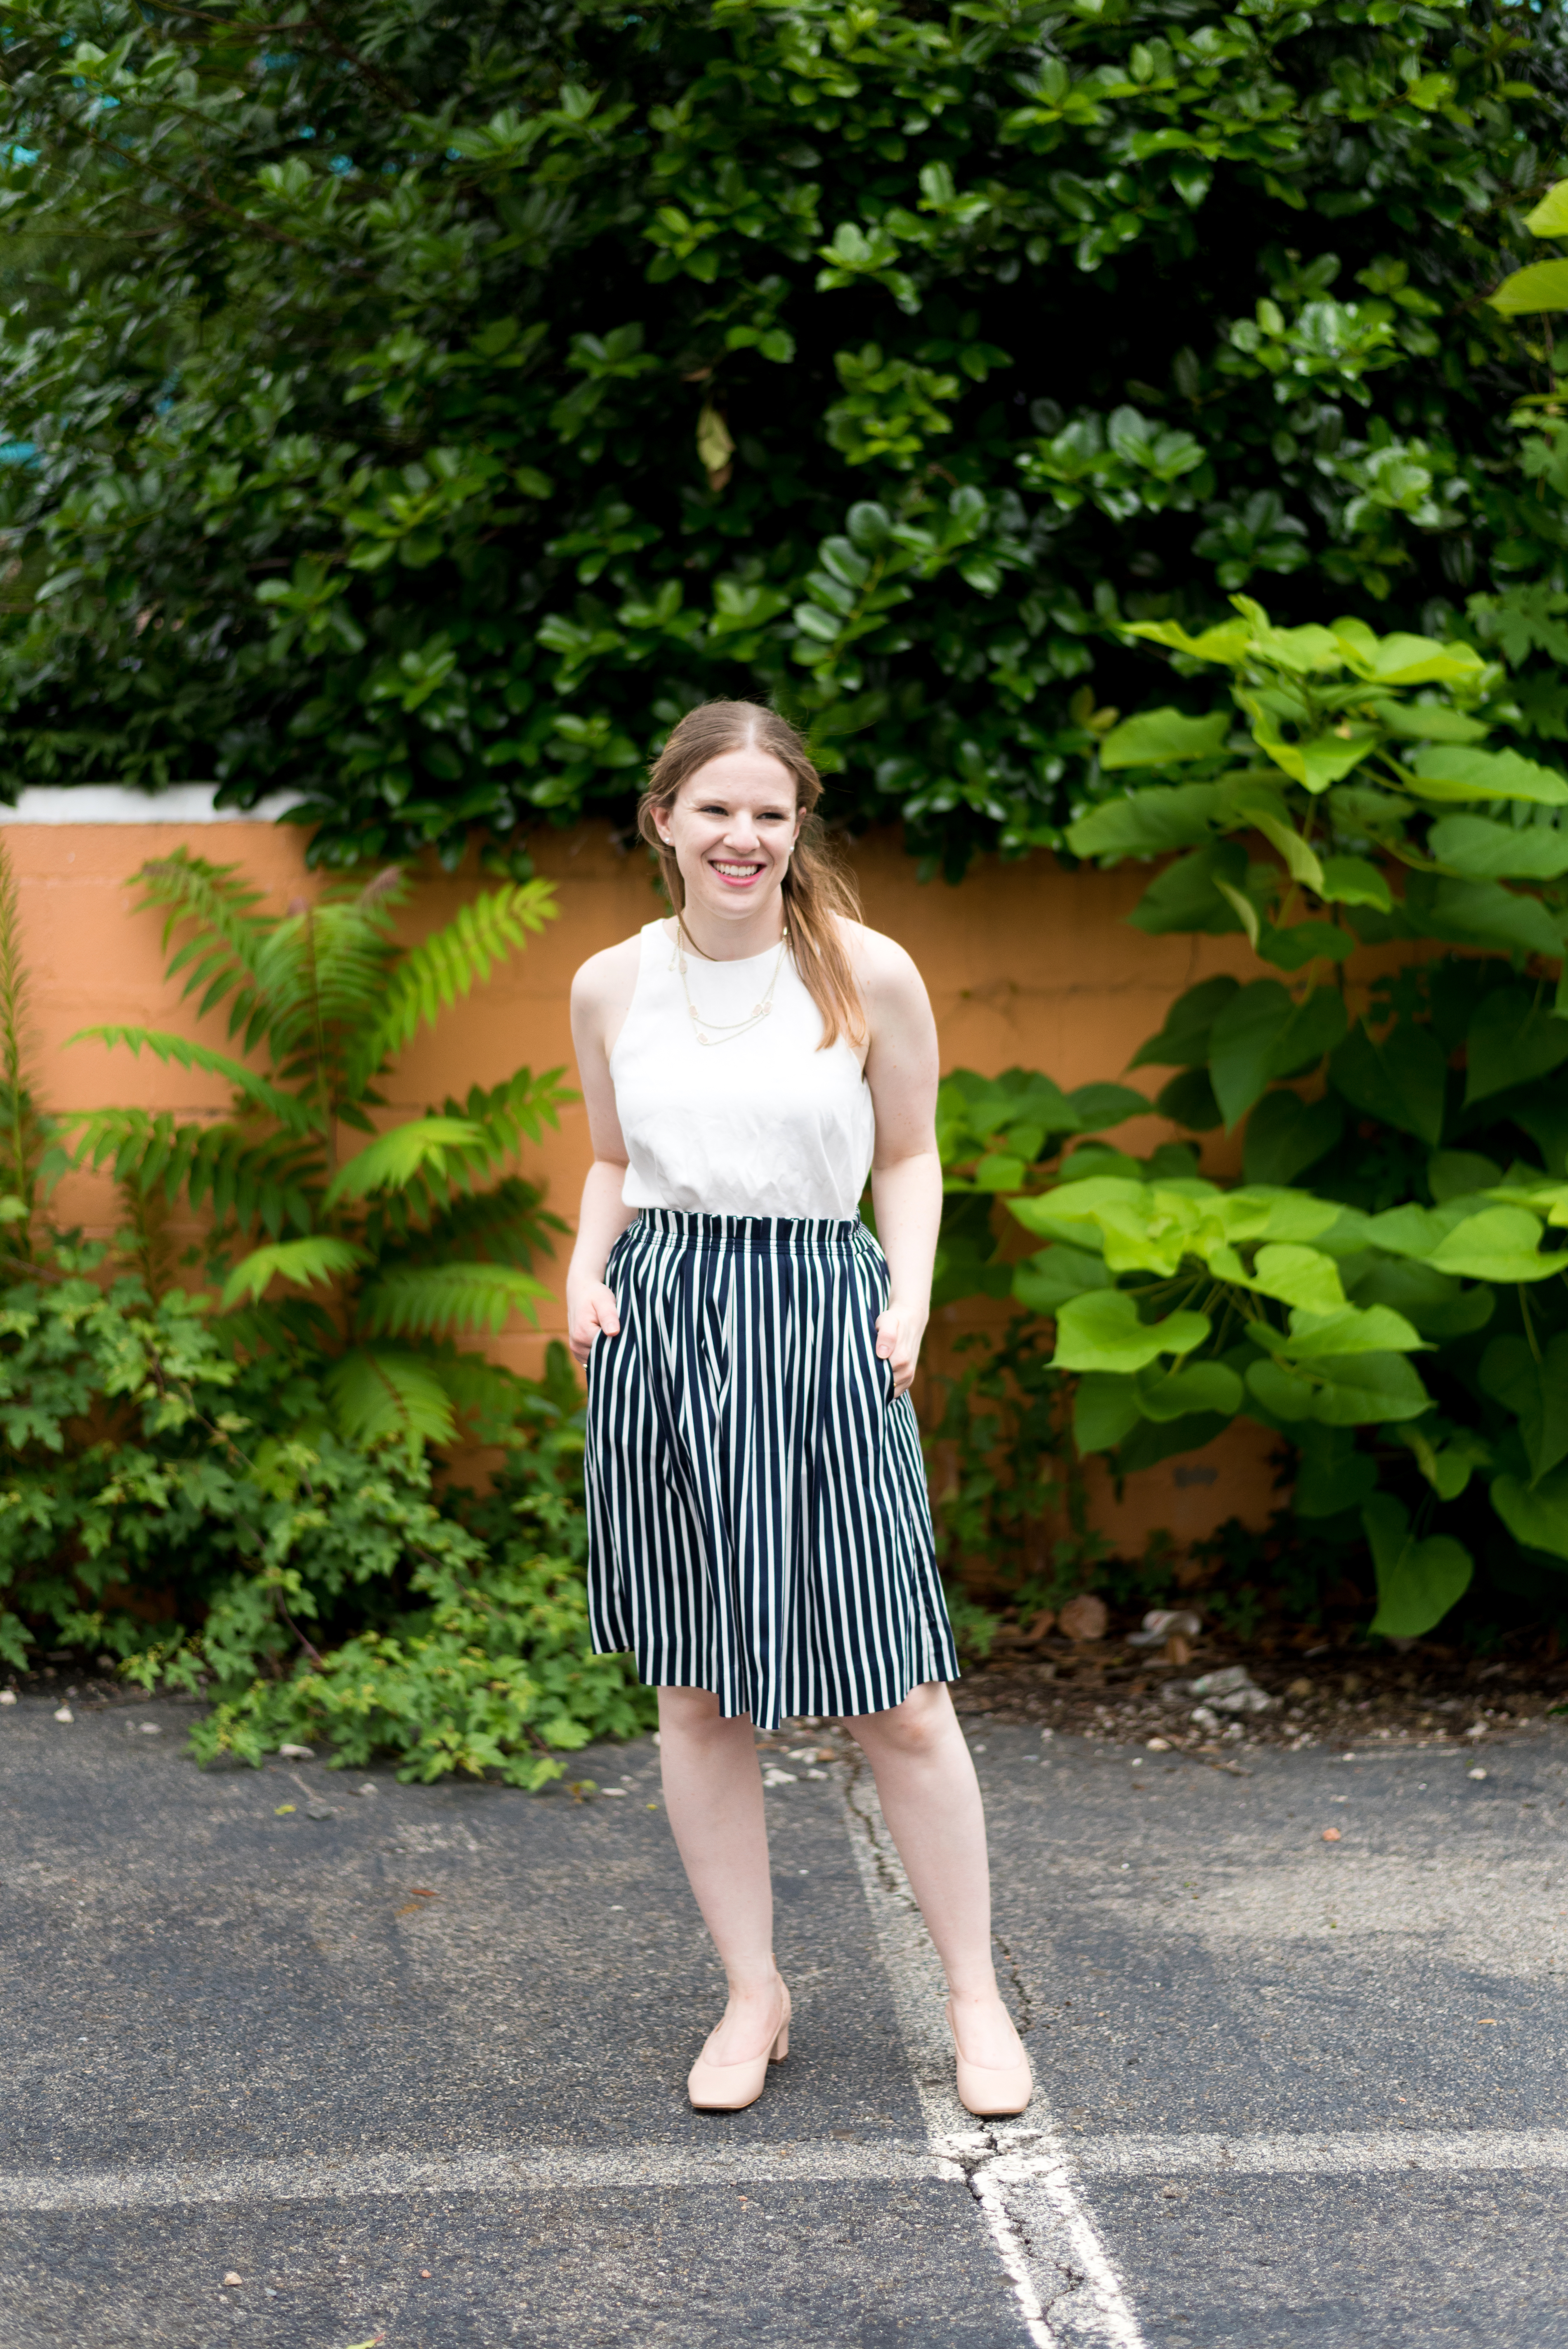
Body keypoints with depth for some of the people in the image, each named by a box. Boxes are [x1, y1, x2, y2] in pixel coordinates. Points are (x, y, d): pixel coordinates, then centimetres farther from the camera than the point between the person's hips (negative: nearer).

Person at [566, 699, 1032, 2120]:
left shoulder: (869, 975, -1)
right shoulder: (610, 988, 6)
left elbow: (910, 1158, 8)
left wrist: (910, 1300, -6)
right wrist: (586, 1271, 1)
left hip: (823, 1330, -2)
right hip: (660, 1332, 2)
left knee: (899, 1699, -1)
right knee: (695, 1693, 7)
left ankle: (977, 2001, 16)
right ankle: (753, 1996, 22)